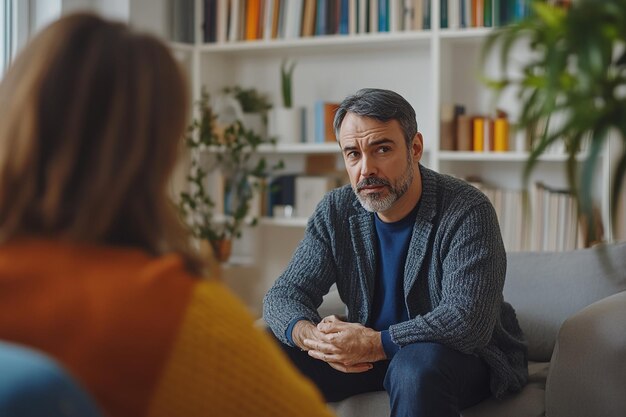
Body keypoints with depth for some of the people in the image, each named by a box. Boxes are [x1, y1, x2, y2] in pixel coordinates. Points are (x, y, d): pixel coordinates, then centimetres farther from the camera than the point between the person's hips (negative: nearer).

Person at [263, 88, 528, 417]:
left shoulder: (466, 212, -20)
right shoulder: (336, 211, -3)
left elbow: (468, 320, -29)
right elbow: (284, 293, -4)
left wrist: (376, 344, -35)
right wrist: (309, 335, -27)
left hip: (462, 354, -4)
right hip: (367, 352, 5)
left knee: (415, 367, -38)